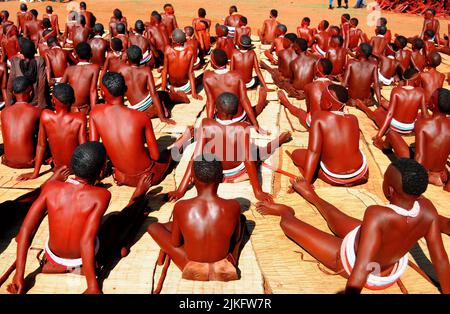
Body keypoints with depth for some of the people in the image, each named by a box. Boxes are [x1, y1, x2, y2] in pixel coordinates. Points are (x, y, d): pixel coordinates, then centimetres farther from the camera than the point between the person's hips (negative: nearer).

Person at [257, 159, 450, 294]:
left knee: (287, 223, 8)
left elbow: (359, 273, -45)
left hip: (350, 261, -5)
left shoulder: (378, 216, -43)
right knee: (336, 220, 29)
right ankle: (311, 196, 60)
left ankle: (285, 211, 45)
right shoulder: (427, 209, -25)